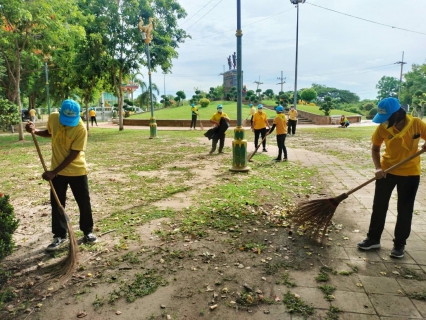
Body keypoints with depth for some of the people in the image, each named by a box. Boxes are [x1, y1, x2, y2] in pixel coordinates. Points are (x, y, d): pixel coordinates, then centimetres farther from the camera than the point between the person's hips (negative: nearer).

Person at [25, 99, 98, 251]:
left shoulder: (81, 129, -23)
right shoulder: (53, 117, -7)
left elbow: (73, 155, -21)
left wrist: (53, 172, -19)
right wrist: (35, 131, -4)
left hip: (77, 170, -4)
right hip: (57, 170, 4)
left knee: (84, 202, 6)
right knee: (56, 203, 8)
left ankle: (88, 232, 25)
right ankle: (60, 236, 21)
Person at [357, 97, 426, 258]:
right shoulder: (382, 128, -12)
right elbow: (375, 148, 0)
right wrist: (378, 167, -14)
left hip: (410, 173, -1)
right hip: (387, 171, 1)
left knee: (404, 210, 7)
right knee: (379, 206, 8)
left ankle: (399, 244, 23)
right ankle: (373, 239, 22)